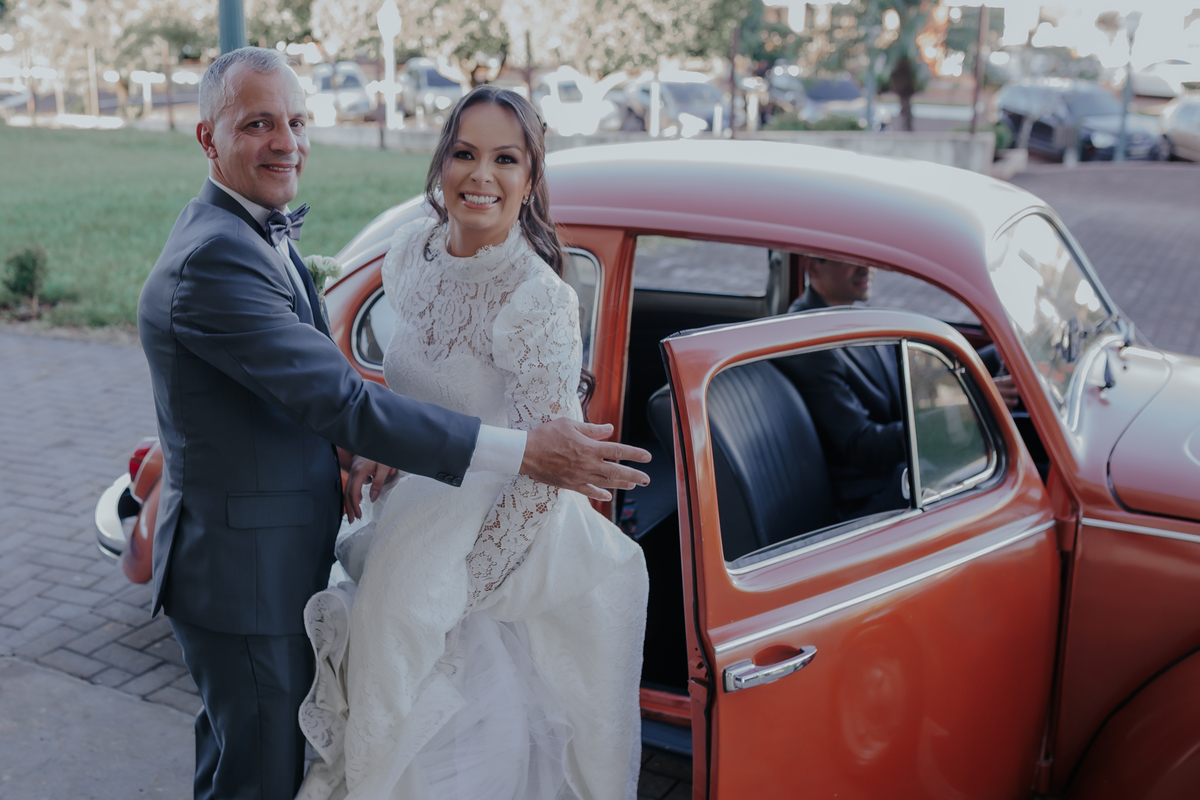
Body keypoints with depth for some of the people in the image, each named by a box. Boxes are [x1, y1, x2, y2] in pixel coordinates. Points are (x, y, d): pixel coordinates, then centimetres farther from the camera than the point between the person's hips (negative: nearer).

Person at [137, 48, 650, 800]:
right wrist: (523, 452, -34)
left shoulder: (260, 231, 7)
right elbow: (338, 396, -32)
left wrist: (347, 446, -6)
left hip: (283, 557, 10)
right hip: (246, 575, -10)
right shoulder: (213, 258, -26)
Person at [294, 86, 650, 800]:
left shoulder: (540, 300, -24)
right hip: (408, 517, 6)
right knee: (405, 721, 21)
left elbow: (544, 468, -23)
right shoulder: (413, 250, -3)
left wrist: (463, 583, -17)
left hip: (494, 534, -6)